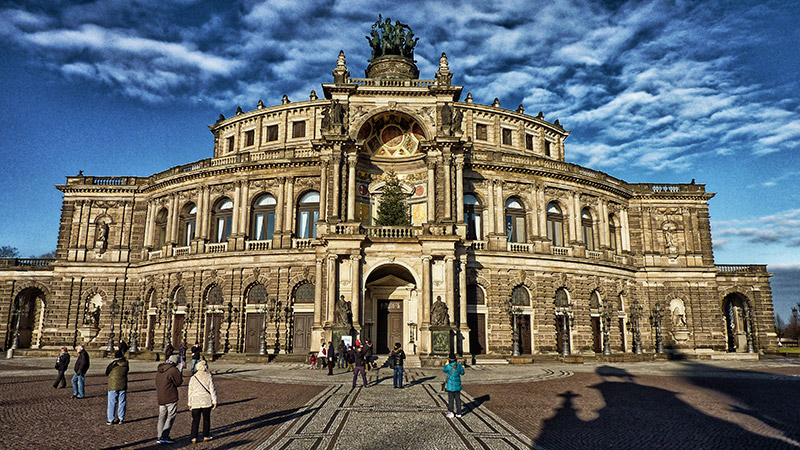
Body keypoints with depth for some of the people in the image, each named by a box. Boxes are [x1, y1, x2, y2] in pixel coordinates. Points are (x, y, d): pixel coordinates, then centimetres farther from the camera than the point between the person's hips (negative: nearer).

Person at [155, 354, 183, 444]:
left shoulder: (159, 370, 13)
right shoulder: (173, 370, -14)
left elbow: (158, 383, 18)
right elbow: (178, 382, -9)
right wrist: (180, 375, 7)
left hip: (160, 398, 8)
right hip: (171, 398, -8)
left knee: (162, 417, 13)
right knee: (171, 416, -2)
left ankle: (160, 437, 15)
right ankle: (164, 436, -8)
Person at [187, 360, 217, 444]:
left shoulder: (193, 378, -1)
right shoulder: (209, 377, -5)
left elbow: (190, 392, 4)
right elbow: (212, 390, -5)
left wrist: (190, 403, 13)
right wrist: (214, 402, 1)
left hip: (195, 402, 1)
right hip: (207, 402, -1)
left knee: (195, 421, 8)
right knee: (206, 419, 12)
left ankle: (194, 438, 4)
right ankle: (206, 437, 18)